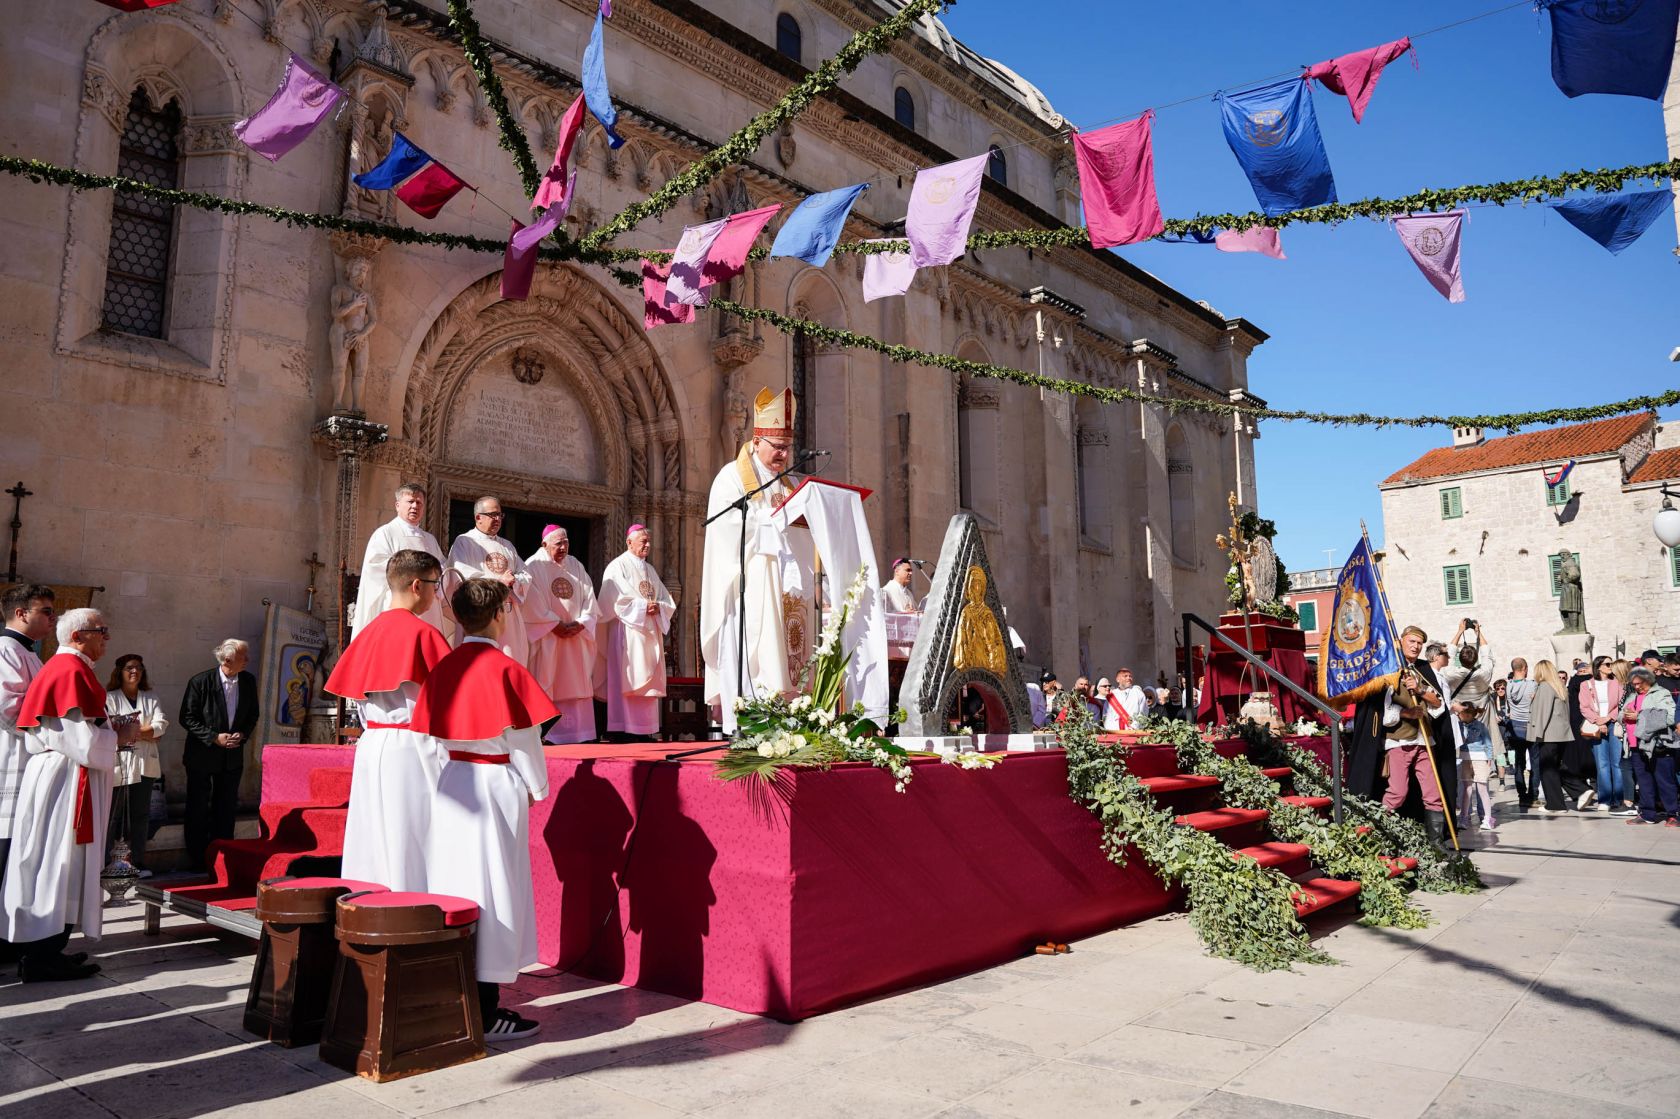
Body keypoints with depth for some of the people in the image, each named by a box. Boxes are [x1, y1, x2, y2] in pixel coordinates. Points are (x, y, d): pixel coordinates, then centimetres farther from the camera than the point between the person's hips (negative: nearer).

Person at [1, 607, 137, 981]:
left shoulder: (60, 667, 15)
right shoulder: (73, 671, -17)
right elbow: (84, 742, -21)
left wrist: (110, 732, 12)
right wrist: (121, 736, -5)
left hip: (54, 775, 10)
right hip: (66, 782, -10)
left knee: (53, 865, 14)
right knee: (59, 865, -4)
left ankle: (40, 950, 21)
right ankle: (44, 957, 2)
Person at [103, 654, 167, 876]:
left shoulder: (151, 699, 15)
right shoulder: (109, 699, 2)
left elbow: (161, 724, 3)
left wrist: (133, 731, -10)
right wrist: (147, 733, -10)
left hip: (144, 766, 4)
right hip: (118, 765, -4)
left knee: (140, 815, 6)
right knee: (112, 815, -1)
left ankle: (138, 862, 11)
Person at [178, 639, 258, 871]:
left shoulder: (248, 682, -1)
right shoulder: (200, 682, -14)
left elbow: (252, 715, 11)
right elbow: (187, 718, -10)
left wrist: (243, 734, -7)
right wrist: (214, 737, -17)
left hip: (232, 756, 4)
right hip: (202, 756, -3)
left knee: (226, 809, 10)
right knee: (198, 810, 4)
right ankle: (197, 860, 14)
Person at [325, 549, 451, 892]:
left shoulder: (369, 632, 10)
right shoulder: (423, 633, -12)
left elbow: (355, 692, 16)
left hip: (371, 745, 7)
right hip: (411, 747, -7)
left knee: (376, 841, 13)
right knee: (411, 846, -2)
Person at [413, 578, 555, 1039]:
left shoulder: (443, 668, 4)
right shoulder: (506, 669, -15)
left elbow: (436, 734, 9)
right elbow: (523, 738, -12)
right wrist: (536, 787, 2)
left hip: (452, 785, 7)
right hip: (496, 785, -6)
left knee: (453, 886, 14)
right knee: (492, 891, 0)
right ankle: (485, 1014, 7)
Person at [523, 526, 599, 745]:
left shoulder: (576, 566, 14)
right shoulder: (534, 566, -2)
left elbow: (589, 599, 8)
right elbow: (534, 602, -12)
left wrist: (581, 623, -8)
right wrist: (555, 625, -16)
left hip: (576, 636, 5)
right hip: (546, 638, -5)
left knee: (577, 685, 4)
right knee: (546, 686, -6)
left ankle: (578, 731, 7)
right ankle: (545, 733, -5)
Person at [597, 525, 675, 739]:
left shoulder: (650, 570, 20)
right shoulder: (617, 567, 0)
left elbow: (669, 603, 16)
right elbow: (616, 600, -13)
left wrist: (658, 607, -5)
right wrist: (644, 606, -11)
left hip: (650, 633, 7)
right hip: (627, 633, -7)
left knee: (647, 681, 3)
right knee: (626, 679, -11)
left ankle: (645, 729, 4)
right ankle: (621, 728, -11)